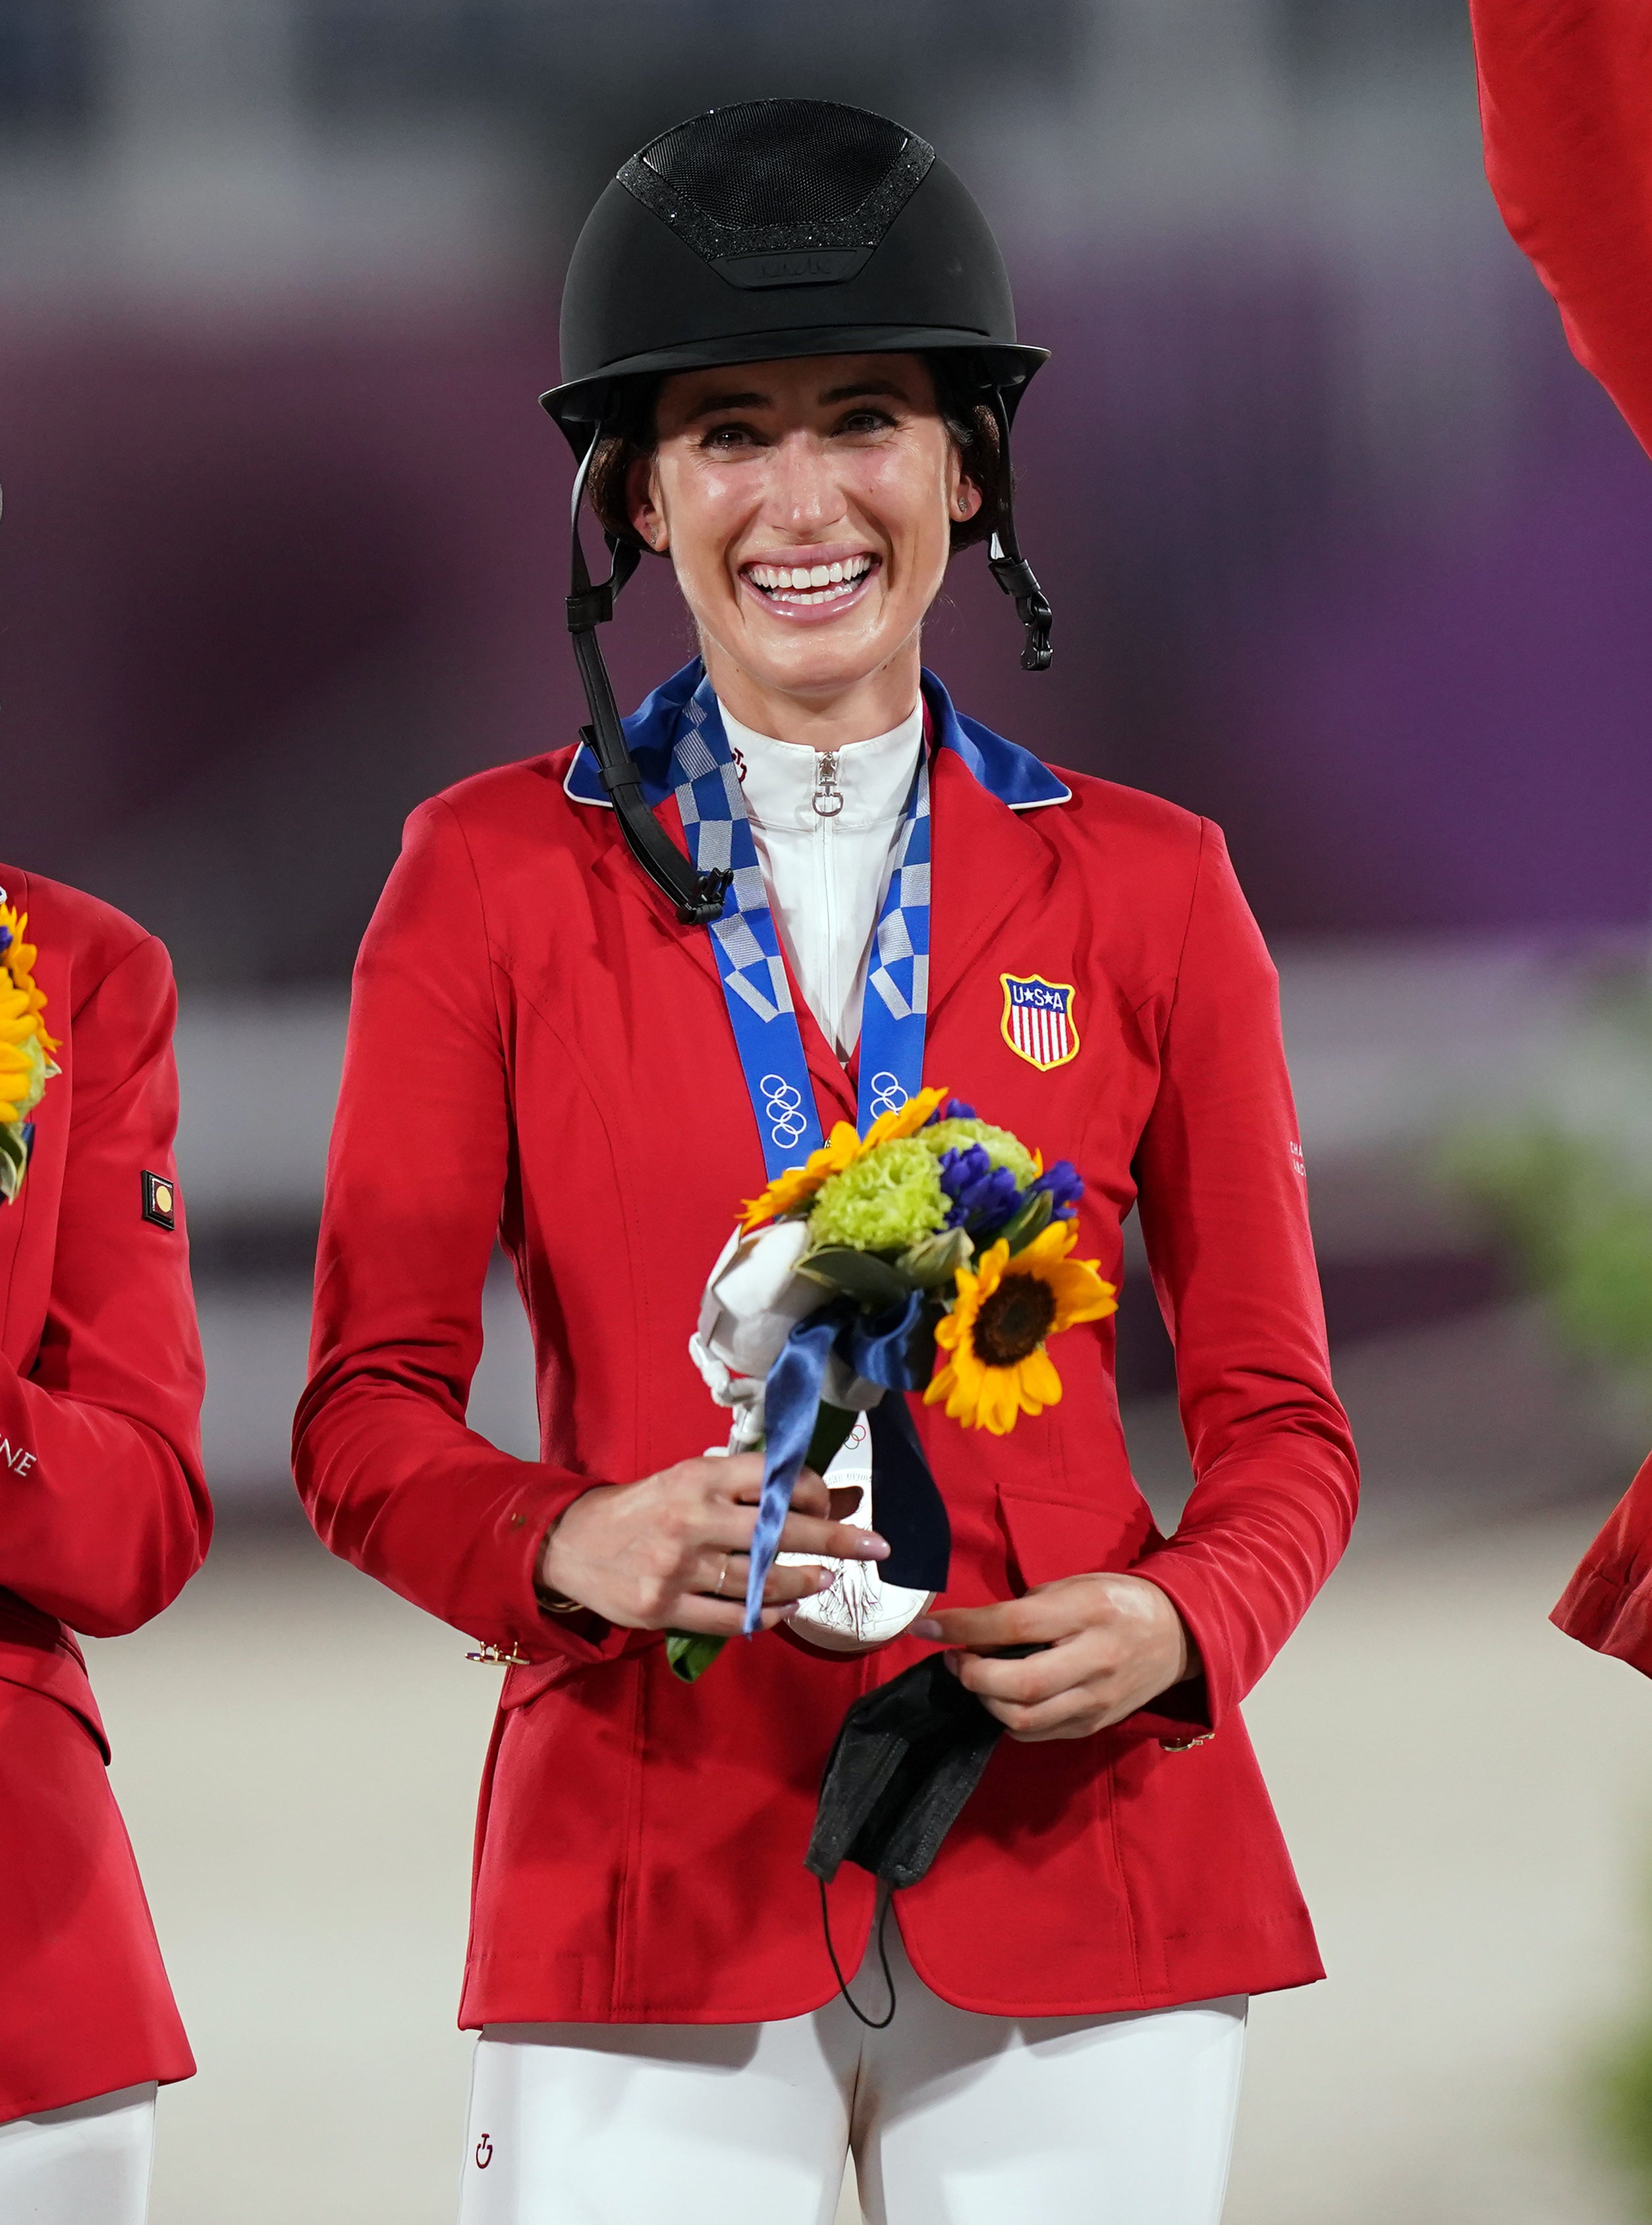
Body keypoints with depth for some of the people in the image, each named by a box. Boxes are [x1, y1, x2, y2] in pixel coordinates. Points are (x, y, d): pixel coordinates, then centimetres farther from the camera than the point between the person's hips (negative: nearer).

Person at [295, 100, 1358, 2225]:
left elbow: (1279, 1417, 11)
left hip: (1075, 1865, 1)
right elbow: (367, 1411, 4)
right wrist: (575, 1548, -17)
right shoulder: (496, 875, 5)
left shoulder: (1145, 887, 8)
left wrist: (1174, 1628, -11)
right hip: (652, 1870, -1)